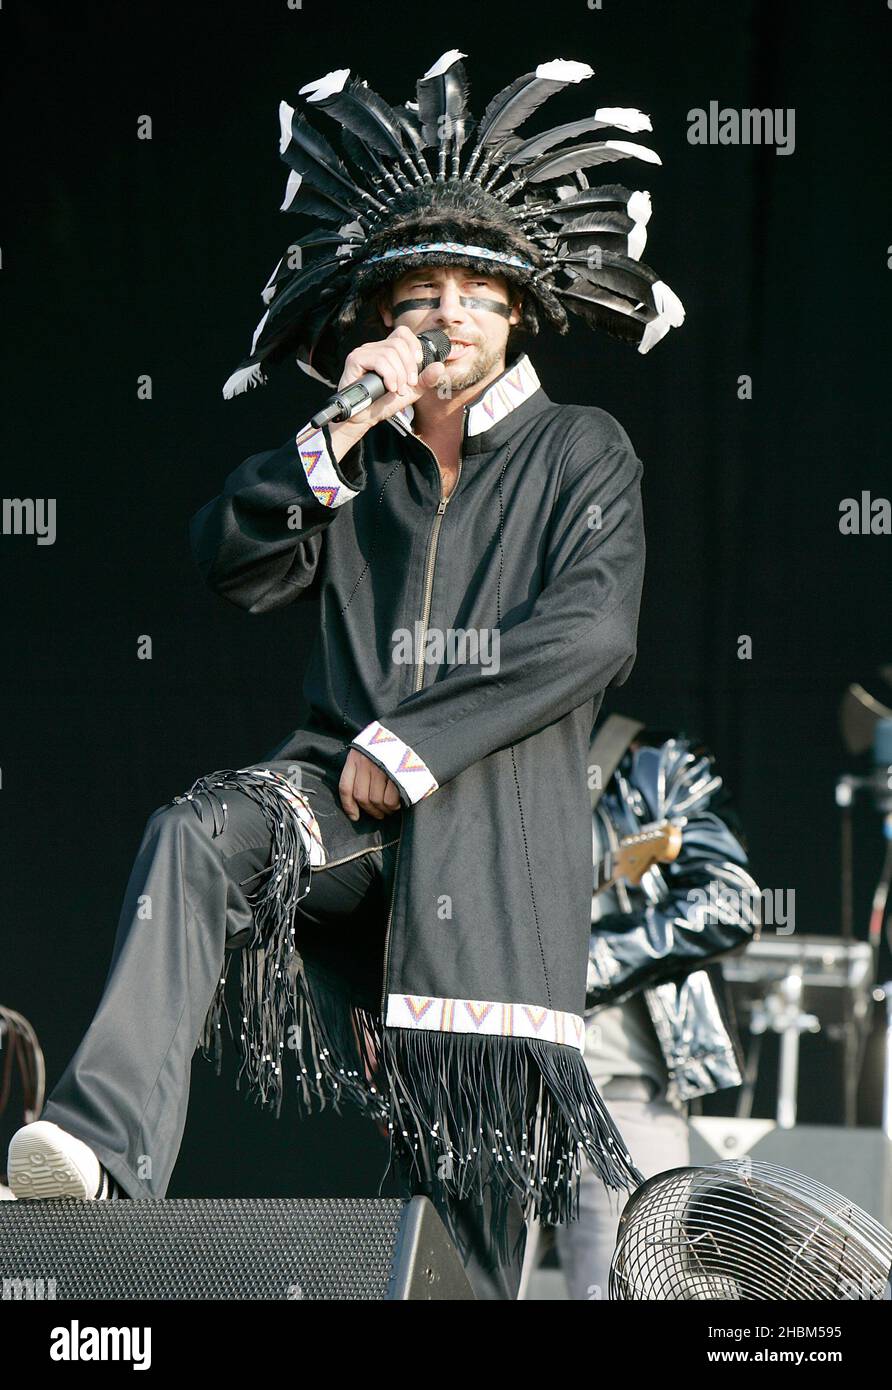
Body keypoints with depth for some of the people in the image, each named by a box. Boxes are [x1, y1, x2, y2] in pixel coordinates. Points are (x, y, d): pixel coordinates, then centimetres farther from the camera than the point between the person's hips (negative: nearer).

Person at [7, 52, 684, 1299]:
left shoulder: (581, 453, 10)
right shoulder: (355, 462, 19)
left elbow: (589, 633, -4)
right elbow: (232, 565, 6)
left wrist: (416, 741, -10)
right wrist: (338, 436, -5)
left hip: (496, 817, -2)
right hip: (344, 789, 2)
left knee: (478, 1147, -9)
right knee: (196, 838, -30)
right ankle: (107, 1151, -46)